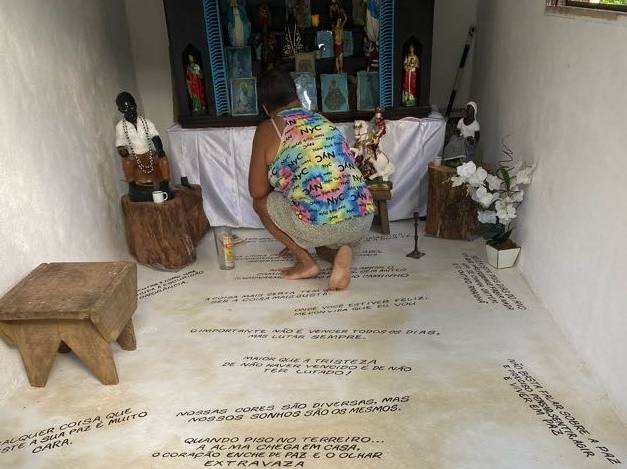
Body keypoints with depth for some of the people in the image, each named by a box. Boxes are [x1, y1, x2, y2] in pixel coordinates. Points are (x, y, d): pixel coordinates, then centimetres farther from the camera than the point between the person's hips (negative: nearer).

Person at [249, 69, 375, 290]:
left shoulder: (267, 130, 2)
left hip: (320, 226, -6)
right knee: (326, 242, 40)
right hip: (363, 221, 6)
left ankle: (306, 262, 11)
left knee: (261, 202, 22)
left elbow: (257, 191, 5)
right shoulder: (324, 122, 21)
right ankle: (341, 251, 5)